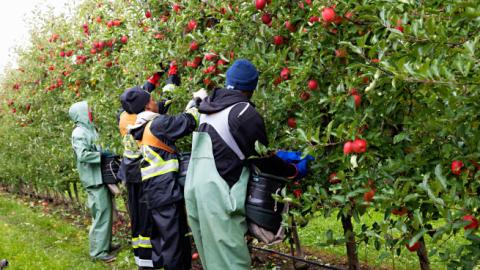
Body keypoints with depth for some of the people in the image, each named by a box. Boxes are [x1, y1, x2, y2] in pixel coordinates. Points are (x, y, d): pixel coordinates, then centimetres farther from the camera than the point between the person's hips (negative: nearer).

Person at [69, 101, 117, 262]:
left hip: (101, 177, 9)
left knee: (106, 211, 15)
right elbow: (83, 155, -24)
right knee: (101, 214, -7)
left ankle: (105, 244, 25)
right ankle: (98, 251, -2)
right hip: (94, 179, -9)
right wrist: (102, 155, -17)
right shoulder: (79, 133, -14)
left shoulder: (89, 129, 14)